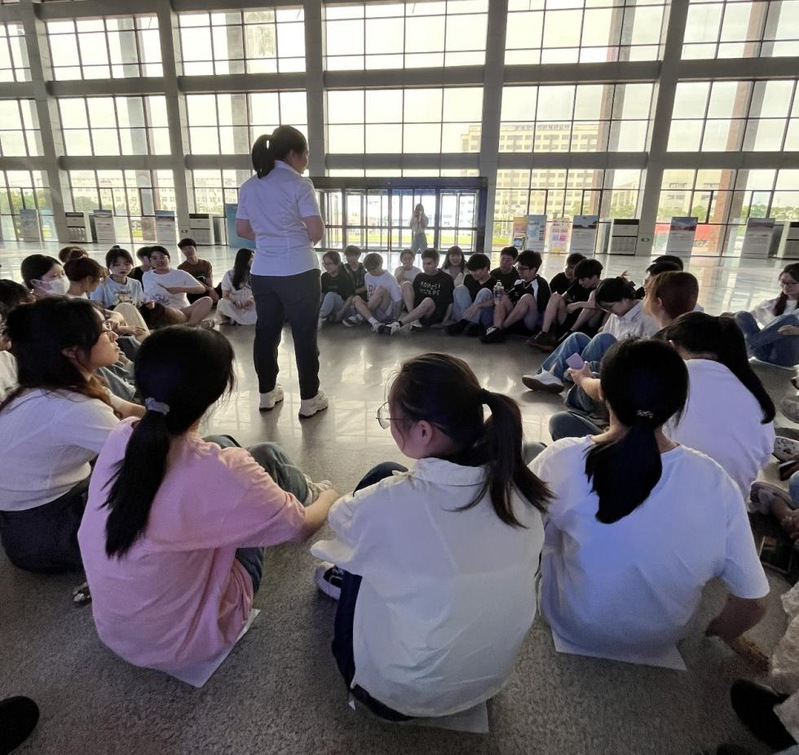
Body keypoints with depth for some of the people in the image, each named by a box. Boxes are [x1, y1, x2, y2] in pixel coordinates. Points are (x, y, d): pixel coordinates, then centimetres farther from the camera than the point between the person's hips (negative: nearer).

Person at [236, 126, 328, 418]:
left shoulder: (249, 186, 10)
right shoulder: (299, 184, -9)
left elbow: (242, 230, 14)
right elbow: (317, 231, -14)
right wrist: (304, 240, 7)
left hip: (262, 272, 6)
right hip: (299, 272, -6)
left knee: (266, 332, 15)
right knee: (305, 335, 4)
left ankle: (267, 393, 26)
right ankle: (309, 399, 12)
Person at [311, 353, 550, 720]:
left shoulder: (392, 503, -31)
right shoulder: (515, 485, -16)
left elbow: (340, 516, -7)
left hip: (406, 693, -4)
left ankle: (353, 581, 34)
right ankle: (355, 579, 34)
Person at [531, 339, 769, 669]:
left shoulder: (563, 460, -29)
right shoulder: (716, 483, -23)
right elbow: (753, 601, -12)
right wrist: (720, 634, 10)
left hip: (572, 629, -2)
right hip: (659, 643, 3)